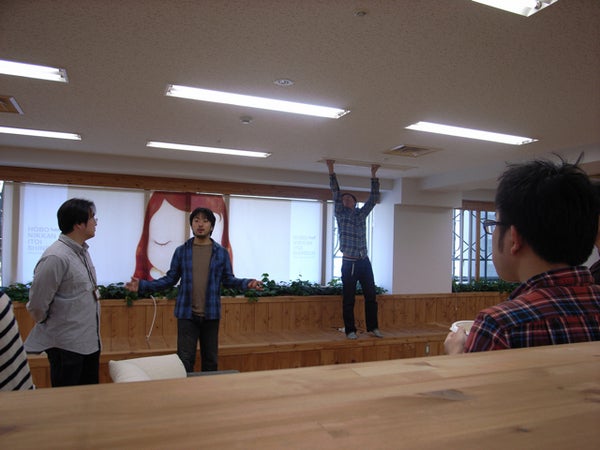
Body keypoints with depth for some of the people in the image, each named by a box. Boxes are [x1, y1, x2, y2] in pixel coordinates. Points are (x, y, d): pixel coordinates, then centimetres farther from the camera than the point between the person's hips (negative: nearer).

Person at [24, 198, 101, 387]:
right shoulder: (55, 258, -22)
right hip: (66, 346, -8)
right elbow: (37, 305, -16)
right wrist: (49, 325, 0)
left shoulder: (82, 251, 5)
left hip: (90, 341, 8)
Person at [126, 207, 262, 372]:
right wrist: (142, 285, -7)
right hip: (186, 314, 0)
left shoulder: (221, 252, 1)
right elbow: (170, 279, 4)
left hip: (211, 314, 1)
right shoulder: (181, 251, 1)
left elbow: (228, 279, 3)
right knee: (185, 359, 3)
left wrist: (247, 283, -15)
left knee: (211, 359, 12)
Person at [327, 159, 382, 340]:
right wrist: (331, 171, -10)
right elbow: (335, 193, -4)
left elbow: (374, 198, 9)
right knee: (348, 299, 2)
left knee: (371, 296, 6)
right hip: (349, 263, -3)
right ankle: (350, 330, 11)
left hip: (364, 262, 3)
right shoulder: (340, 214, 5)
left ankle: (373, 327, 18)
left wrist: (373, 174, 6)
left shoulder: (362, 214, 13)